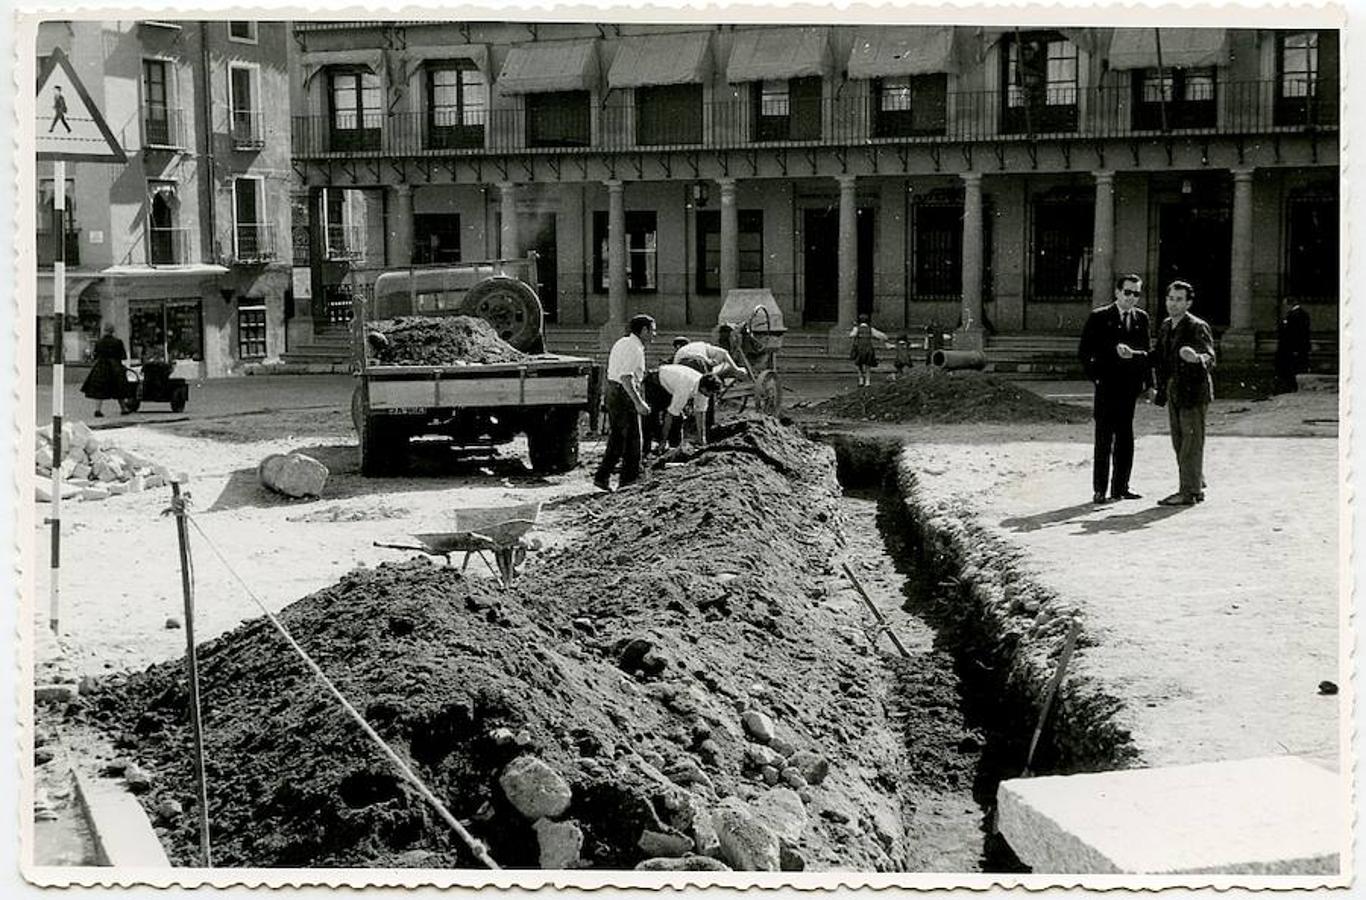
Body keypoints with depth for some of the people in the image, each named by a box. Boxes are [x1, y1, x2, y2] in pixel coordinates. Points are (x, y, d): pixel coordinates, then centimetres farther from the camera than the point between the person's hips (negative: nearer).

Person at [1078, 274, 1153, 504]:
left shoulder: (1141, 318, 12)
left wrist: (1147, 382, 8)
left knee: (1125, 440, 8)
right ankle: (1099, 490, 2)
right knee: (1104, 440, -2)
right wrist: (1095, 377, -13)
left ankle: (1120, 488, 15)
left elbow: (1146, 351, 15)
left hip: (1130, 388, 4)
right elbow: (1084, 350, -4)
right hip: (1107, 387, -4)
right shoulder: (1099, 317, -2)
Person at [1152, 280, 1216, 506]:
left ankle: (1189, 491, -1)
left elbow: (1209, 358, -23)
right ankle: (1196, 487, 23)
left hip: (1193, 391, -8)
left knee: (1192, 443, -4)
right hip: (1173, 392, 8)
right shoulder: (1166, 327, 12)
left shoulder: (1198, 327, -12)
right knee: (1179, 443, 13)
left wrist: (1197, 358, -43)